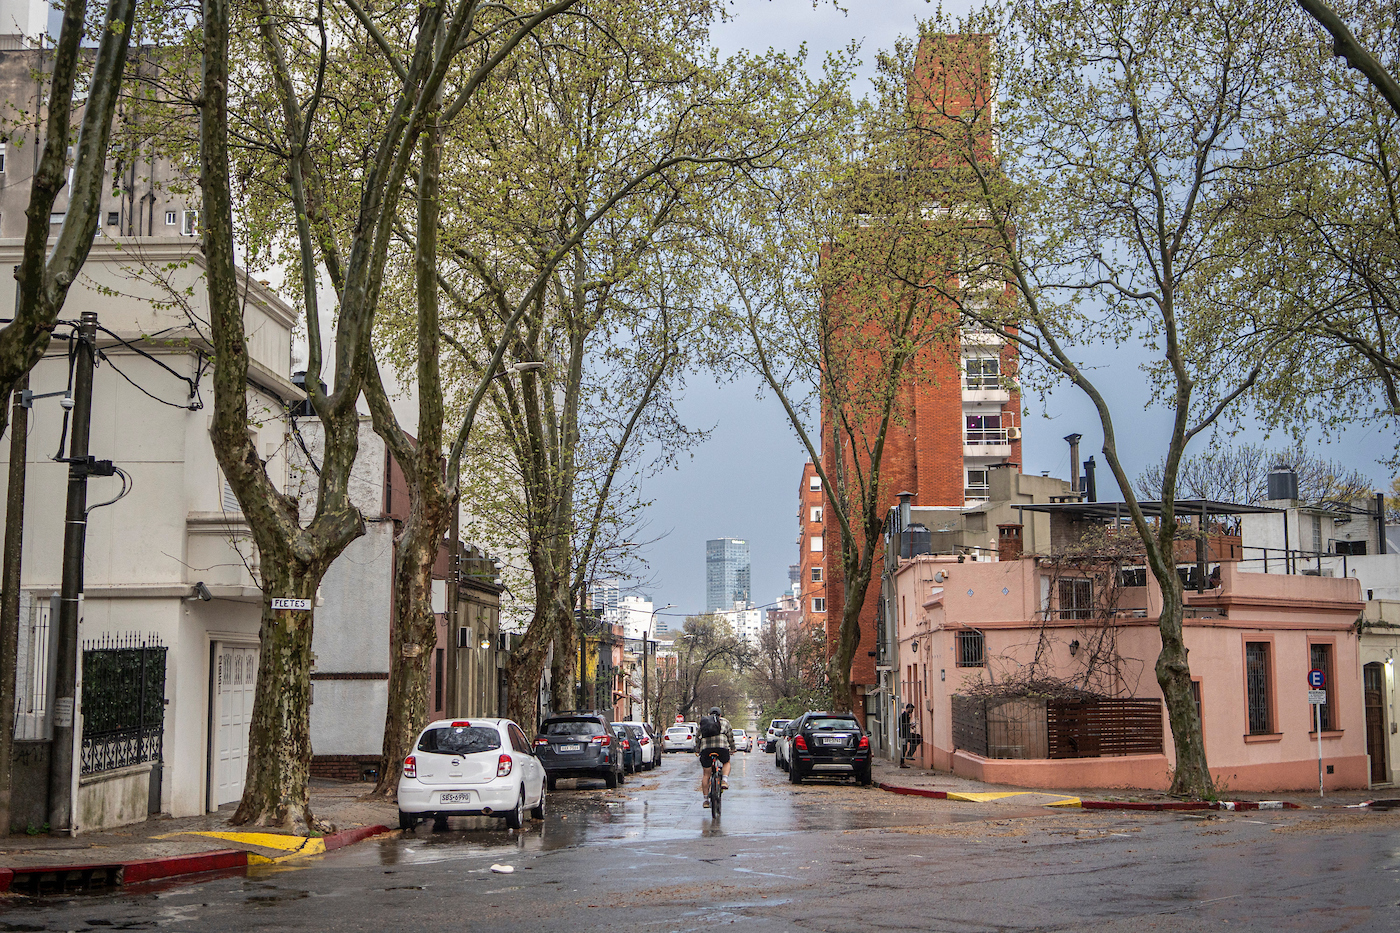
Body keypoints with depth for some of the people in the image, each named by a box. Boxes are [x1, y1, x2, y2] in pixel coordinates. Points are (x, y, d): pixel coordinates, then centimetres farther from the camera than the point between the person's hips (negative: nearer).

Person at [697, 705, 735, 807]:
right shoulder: (725, 722, 26)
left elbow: (698, 737, 31)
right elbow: (730, 736, 33)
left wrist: (697, 749, 44)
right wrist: (732, 748, 48)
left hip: (705, 748, 1)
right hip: (721, 746, -1)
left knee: (706, 775, 11)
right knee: (726, 763, 29)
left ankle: (705, 800, 13)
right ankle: (724, 780, 3)